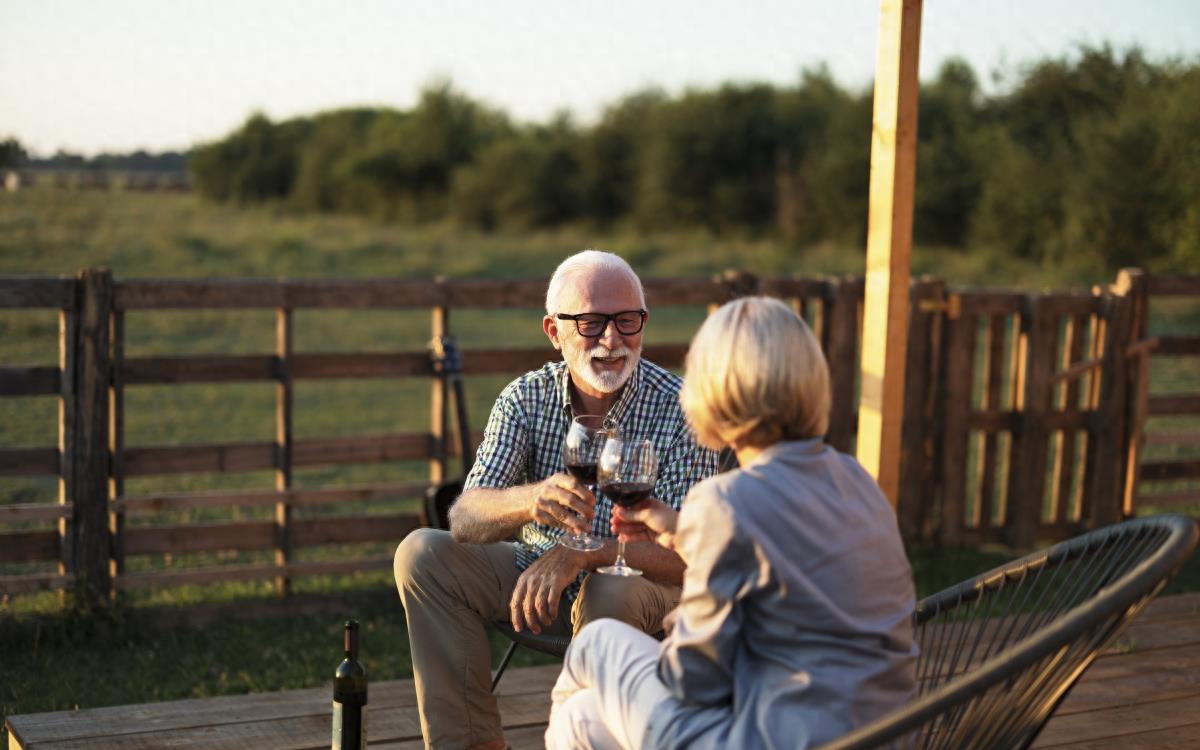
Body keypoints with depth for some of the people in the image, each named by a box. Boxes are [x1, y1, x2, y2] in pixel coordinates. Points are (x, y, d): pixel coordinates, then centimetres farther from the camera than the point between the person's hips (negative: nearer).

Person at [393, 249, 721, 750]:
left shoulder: (680, 409, -17)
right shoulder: (526, 398, -7)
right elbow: (464, 519, -19)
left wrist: (581, 554, -37)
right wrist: (529, 500, -43)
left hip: (640, 581, -4)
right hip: (536, 564, 4)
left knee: (607, 599, -37)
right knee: (420, 553, -16)